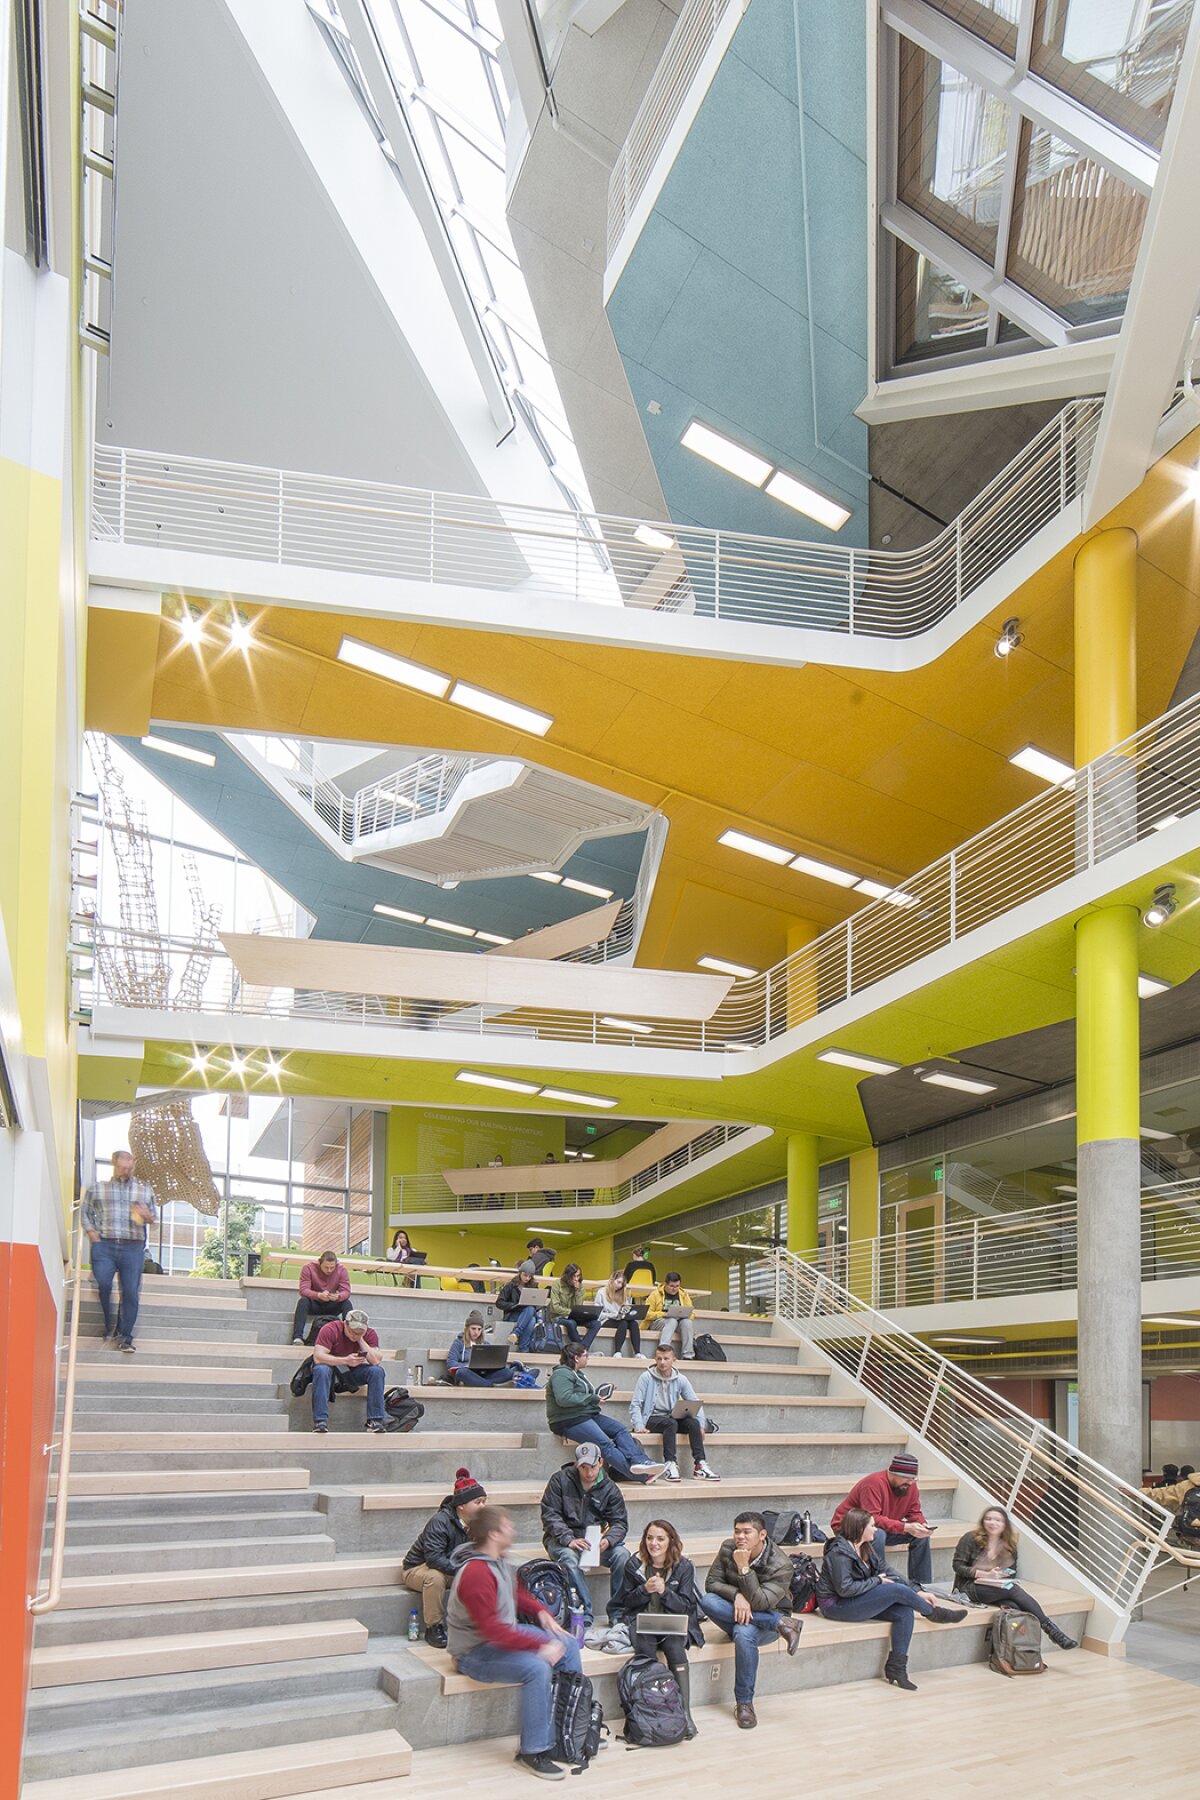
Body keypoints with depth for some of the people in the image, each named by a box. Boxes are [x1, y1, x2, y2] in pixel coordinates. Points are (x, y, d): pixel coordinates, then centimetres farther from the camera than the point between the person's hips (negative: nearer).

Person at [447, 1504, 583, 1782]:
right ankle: (534, 1752, -18)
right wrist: (540, 1645, -28)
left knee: (567, 1644, 6)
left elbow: (517, 1592, 21)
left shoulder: (499, 1561, 2)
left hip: (505, 1631, 10)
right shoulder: (476, 1574, -29)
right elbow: (493, 1630, -31)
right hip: (475, 1652, -10)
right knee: (537, 1667, -31)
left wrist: (540, 1611, 3)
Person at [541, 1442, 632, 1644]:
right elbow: (550, 1515, -10)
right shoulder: (560, 1480, -6)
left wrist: (608, 1540, -23)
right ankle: (585, 1618, -36)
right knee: (569, 1557, -37)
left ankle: (618, 1616, -19)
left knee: (622, 1554, -25)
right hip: (562, 1539, -3)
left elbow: (620, 1522, 0)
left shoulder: (609, 1489, 2)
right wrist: (569, 1540, -26)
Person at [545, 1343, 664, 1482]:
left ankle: (639, 1462, -24)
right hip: (570, 1421, -10)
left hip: (589, 1415, 10)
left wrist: (597, 1396, 9)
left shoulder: (578, 1374, 22)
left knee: (620, 1428, -10)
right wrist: (593, 1398, -16)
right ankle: (641, 1474, -27)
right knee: (605, 1444, -23)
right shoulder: (562, 1374, -10)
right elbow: (564, 1399, -24)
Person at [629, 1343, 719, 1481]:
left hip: (672, 1417, 3)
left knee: (693, 1422, -26)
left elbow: (695, 1403, 8)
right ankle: (670, 1465, -37)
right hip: (652, 1418, -3)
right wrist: (639, 1426, -19)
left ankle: (699, 1465, -27)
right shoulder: (646, 1377, -1)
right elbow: (635, 1405, -4)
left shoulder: (680, 1379, 8)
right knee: (671, 1423, -35)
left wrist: (701, 1425, -6)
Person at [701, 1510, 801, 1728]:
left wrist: (744, 1568, -33)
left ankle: (744, 1703, -21)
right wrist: (736, 1595, -24)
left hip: (767, 1620, -4)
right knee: (707, 1601, -29)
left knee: (744, 1633, -38)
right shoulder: (728, 1549, -7)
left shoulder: (781, 1565, -19)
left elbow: (760, 1603, -27)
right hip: (735, 1613, 4)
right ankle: (782, 1624, -23)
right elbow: (711, 1583, -7)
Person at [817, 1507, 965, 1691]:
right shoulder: (839, 1552, -19)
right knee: (898, 1590, -20)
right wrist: (877, 1581, -17)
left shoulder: (866, 1548, 10)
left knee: (904, 1611, -12)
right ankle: (934, 1613, 5)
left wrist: (916, 1592, -2)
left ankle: (896, 1667, -10)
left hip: (858, 1601, 9)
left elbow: (887, 1571, 7)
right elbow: (845, 1588, -26)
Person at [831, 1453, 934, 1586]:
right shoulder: (874, 1483, -31)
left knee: (922, 1535, -7)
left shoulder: (910, 1485, -6)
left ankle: (919, 1584, 1)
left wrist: (923, 1525, -23)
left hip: (884, 1529, 8)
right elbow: (871, 1519, -35)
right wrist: (905, 1527, -41)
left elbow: (915, 1513, 1)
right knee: (878, 1534, -39)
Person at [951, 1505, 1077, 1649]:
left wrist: (1002, 1576, -10)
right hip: (971, 1586, -5)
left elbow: (1012, 1573, 15)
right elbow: (958, 1566, -7)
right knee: (1013, 1590, -30)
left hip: (999, 1588, 5)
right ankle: (1049, 1628, -30)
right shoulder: (970, 1539, -2)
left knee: (1014, 1606, -32)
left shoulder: (1009, 1545, 13)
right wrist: (986, 1574, -17)